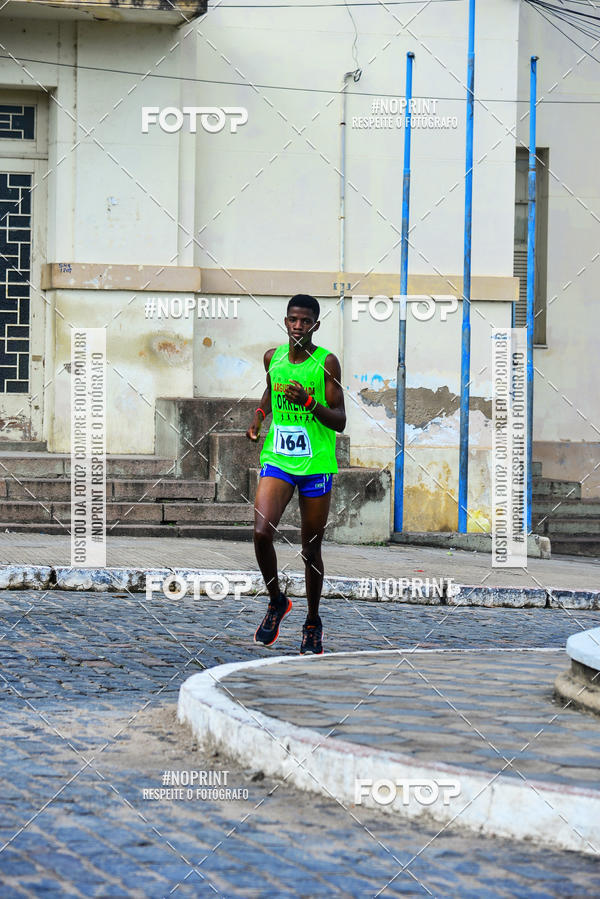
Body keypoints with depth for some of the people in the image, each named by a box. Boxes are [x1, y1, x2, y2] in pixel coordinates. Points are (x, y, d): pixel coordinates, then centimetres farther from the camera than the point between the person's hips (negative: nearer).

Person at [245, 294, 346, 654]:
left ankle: (313, 621, 24)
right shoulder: (273, 357, 5)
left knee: (311, 548, 5)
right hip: (277, 459, 2)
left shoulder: (327, 362, -6)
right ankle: (277, 601, 7)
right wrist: (259, 416, 10)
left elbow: (340, 422, -7)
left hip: (317, 464, -2)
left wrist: (309, 402, -22)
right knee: (262, 533, -18)